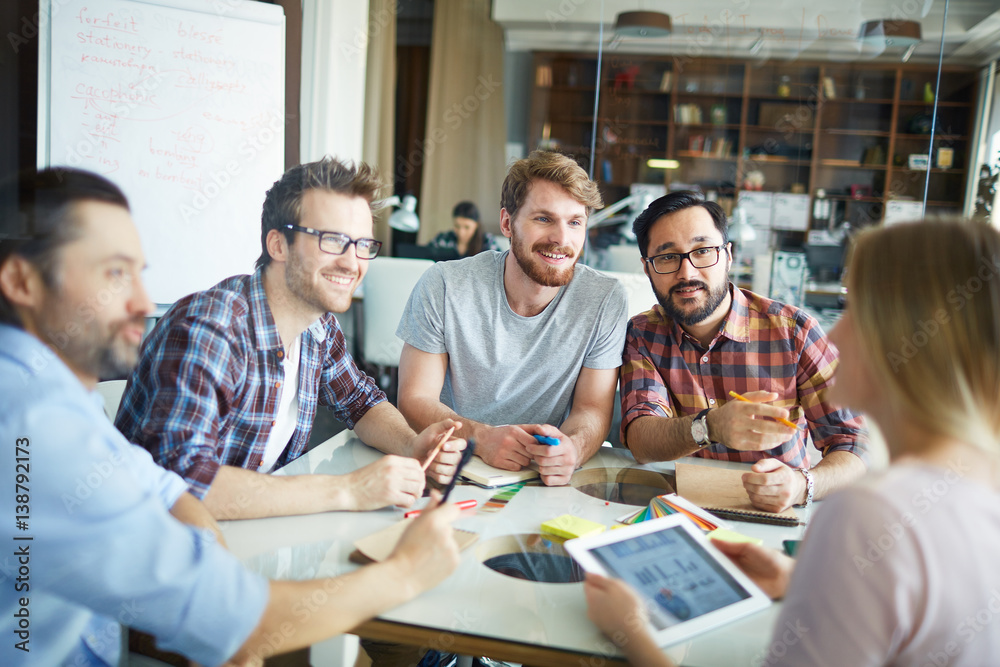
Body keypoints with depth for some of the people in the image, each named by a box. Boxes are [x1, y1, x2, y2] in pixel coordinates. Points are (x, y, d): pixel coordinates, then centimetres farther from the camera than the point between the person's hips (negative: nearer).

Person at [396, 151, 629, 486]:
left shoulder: (605, 300, -8)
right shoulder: (443, 287, -10)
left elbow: (593, 409, -5)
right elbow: (414, 400, -8)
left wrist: (573, 447, -29)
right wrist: (482, 437, -27)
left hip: (544, 483, 2)